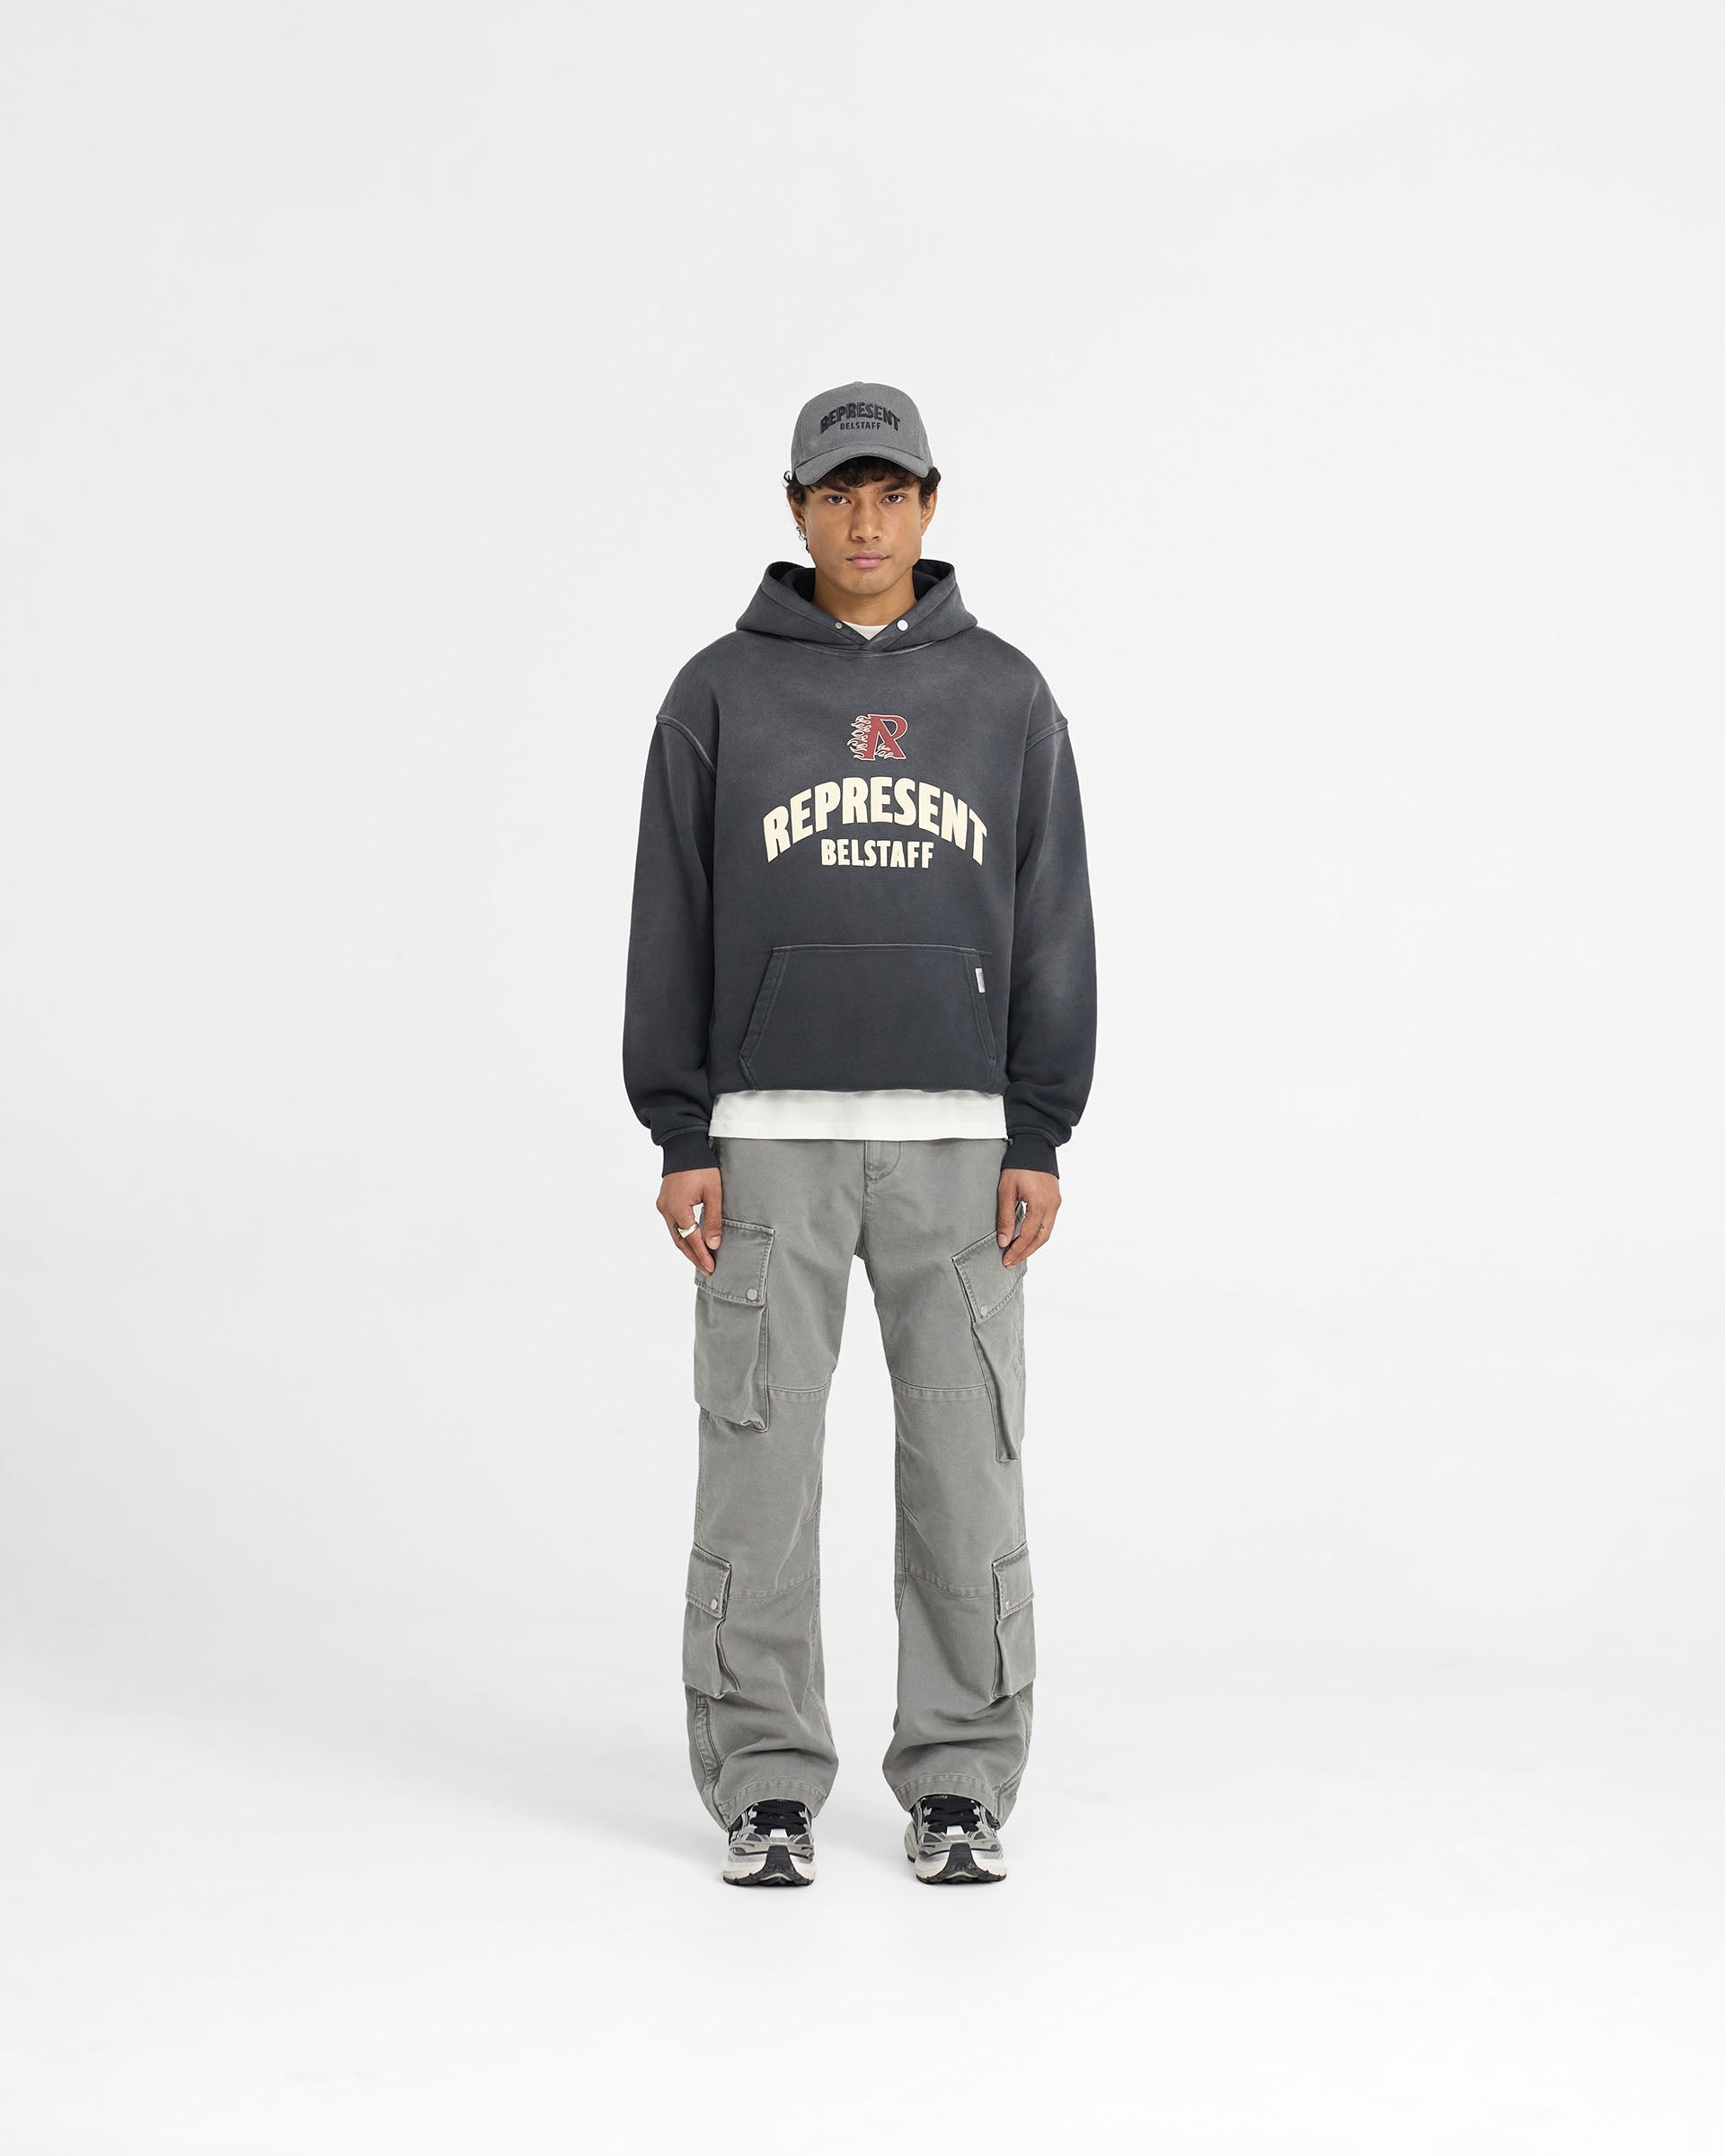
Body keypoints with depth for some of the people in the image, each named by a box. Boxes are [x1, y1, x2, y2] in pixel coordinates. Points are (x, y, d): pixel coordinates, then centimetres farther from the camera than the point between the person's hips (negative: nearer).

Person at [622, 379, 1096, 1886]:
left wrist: (1039, 1139, -3)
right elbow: (673, 926, 2)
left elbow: (1051, 927, 4)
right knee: (762, 1464, -1)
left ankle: (960, 1784, 11)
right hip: (769, 1136, -1)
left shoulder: (1006, 697, 5)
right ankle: (767, 1786, 9)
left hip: (958, 1138, 1)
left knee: (965, 1465, 2)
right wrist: (681, 1140, -5)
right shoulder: (721, 695, 2)